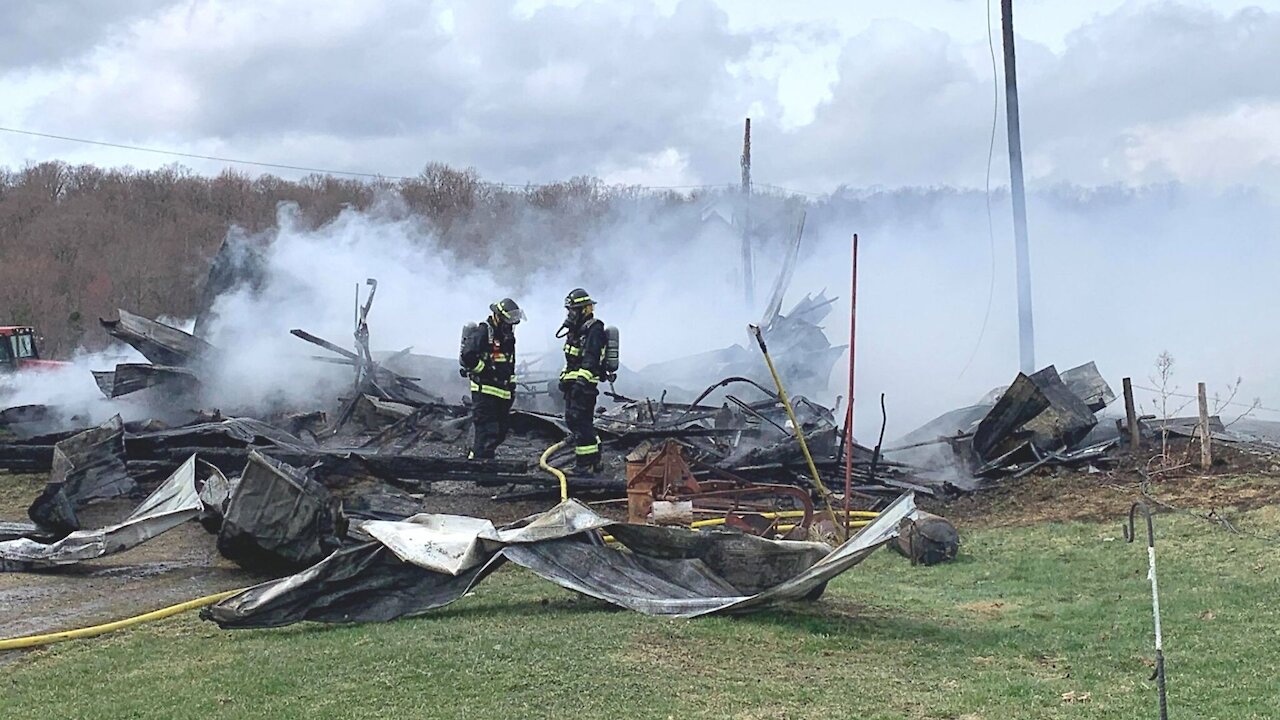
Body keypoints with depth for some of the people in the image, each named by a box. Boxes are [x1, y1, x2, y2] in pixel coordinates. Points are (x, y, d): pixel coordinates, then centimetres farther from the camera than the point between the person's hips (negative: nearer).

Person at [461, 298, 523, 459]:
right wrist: (485, 372, -14)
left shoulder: (508, 336, 16)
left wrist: (512, 387, 22)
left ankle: (475, 457, 26)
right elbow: (466, 357, -23)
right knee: (488, 432, -12)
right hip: (485, 390, -9)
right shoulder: (484, 332, -12)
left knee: (500, 433, 12)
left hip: (503, 392, 9)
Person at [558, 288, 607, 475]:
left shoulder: (594, 330, -13)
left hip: (584, 383, -11)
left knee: (580, 421, -12)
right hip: (573, 382, 11)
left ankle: (585, 464, -10)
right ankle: (594, 461, 22)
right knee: (572, 419, 14)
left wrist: (582, 380, -33)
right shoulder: (577, 330, 19)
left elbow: (590, 359, -24)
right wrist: (564, 379, 27)